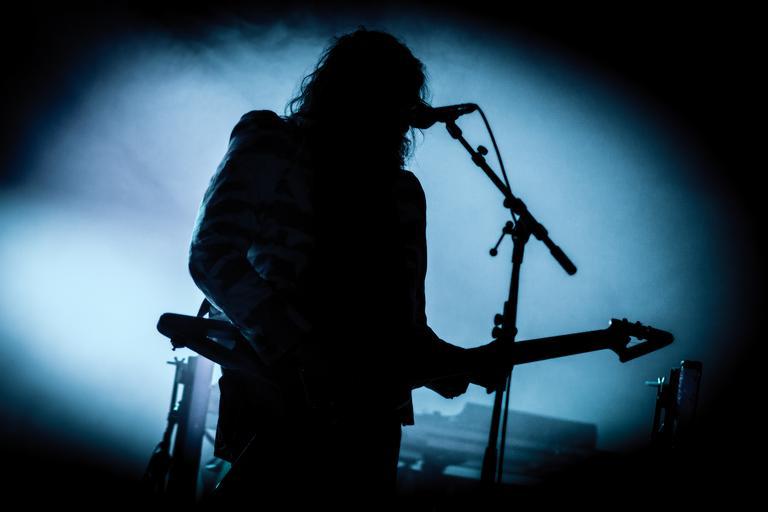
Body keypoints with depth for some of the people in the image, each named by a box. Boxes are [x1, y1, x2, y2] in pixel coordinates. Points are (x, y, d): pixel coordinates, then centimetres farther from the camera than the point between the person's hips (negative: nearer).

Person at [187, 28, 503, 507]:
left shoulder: (401, 191, 21)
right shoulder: (271, 146, 4)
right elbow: (213, 255, -9)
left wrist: (460, 362, -1)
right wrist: (297, 351, -20)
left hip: (368, 411, 6)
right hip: (275, 399, -6)